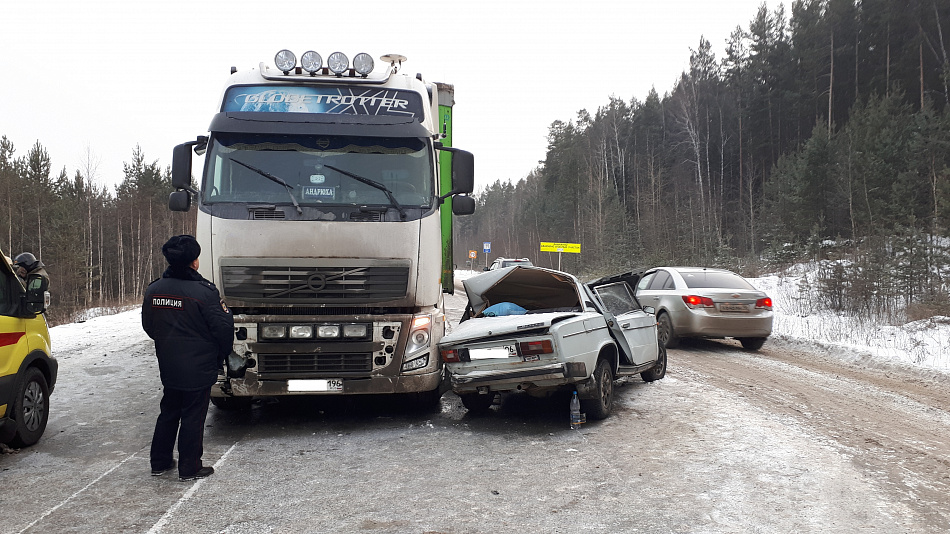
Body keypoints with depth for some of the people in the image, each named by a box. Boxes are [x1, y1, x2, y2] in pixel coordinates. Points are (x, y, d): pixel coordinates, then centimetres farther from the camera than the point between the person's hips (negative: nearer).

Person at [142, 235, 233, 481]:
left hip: (168, 367, 6)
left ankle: (159, 462, 29)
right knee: (193, 417, 5)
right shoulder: (204, 292, -19)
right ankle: (189, 468, 13)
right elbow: (223, 329, -15)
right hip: (198, 369, -6)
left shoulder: (153, 290, 0)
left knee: (168, 413, 19)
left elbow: (148, 326, 13)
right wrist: (221, 355, 3)